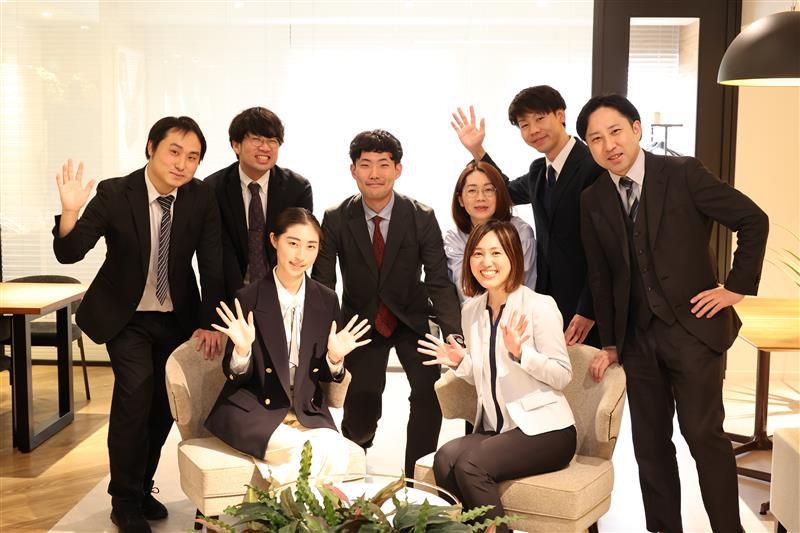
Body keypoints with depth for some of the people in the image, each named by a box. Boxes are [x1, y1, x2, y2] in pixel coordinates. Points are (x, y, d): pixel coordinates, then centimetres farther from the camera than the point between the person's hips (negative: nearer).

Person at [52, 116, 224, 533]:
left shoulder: (201, 197, -12)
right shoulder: (114, 193, -19)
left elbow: (212, 264, -10)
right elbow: (69, 253, -22)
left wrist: (209, 322, -16)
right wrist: (70, 212, -41)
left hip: (177, 318, 4)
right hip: (125, 317, -3)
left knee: (164, 404, 11)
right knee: (136, 391, -19)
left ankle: (141, 487, 33)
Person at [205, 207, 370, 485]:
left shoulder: (327, 300, 4)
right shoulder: (248, 299, -7)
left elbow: (324, 375, 10)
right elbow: (236, 378, -4)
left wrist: (335, 357, -12)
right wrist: (242, 349, -24)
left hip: (308, 413, 4)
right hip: (252, 410, -3)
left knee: (335, 452, -26)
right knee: (309, 452, -28)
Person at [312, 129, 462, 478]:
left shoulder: (422, 218, -14)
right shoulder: (336, 220, -13)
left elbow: (439, 283, -15)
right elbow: (322, 285, -11)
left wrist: (453, 337, -29)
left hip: (411, 319, 0)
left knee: (429, 390, -18)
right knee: (362, 400, -9)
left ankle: (416, 477, 2)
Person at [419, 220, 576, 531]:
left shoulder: (540, 306, -10)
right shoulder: (471, 311, 8)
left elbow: (563, 375, -10)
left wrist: (519, 352, -24)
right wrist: (460, 362, -3)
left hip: (543, 429, -5)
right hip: (495, 427, 5)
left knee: (469, 464, -27)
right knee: (445, 458, -24)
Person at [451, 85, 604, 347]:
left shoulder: (594, 167, -15)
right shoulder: (539, 170, 9)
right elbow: (507, 192, 29)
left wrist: (588, 312, -17)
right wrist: (476, 150, 16)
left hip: (584, 306, -7)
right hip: (548, 298, 7)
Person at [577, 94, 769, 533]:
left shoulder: (683, 173, -8)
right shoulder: (593, 201, 5)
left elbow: (753, 220, -4)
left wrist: (737, 287, -6)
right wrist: (609, 343, 10)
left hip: (694, 327, -4)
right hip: (638, 337, 4)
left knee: (703, 434, -4)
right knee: (650, 444, 9)